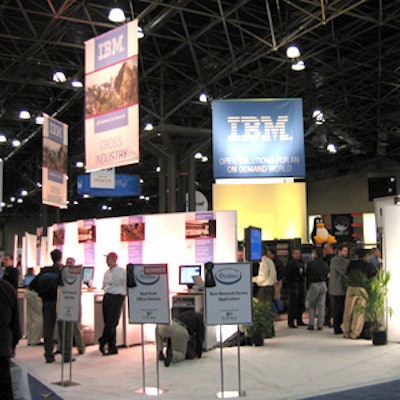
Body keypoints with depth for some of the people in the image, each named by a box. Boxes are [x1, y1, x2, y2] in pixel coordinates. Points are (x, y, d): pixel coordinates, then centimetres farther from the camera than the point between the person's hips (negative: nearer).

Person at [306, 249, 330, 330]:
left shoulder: (310, 264, -8)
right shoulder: (325, 264, 3)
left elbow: (307, 275, 0)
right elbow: (328, 275, 9)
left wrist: (308, 286, 13)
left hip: (313, 285, -3)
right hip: (323, 285, 3)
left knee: (311, 305, 9)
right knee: (321, 305, 7)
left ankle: (311, 324, 1)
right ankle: (320, 325, 7)